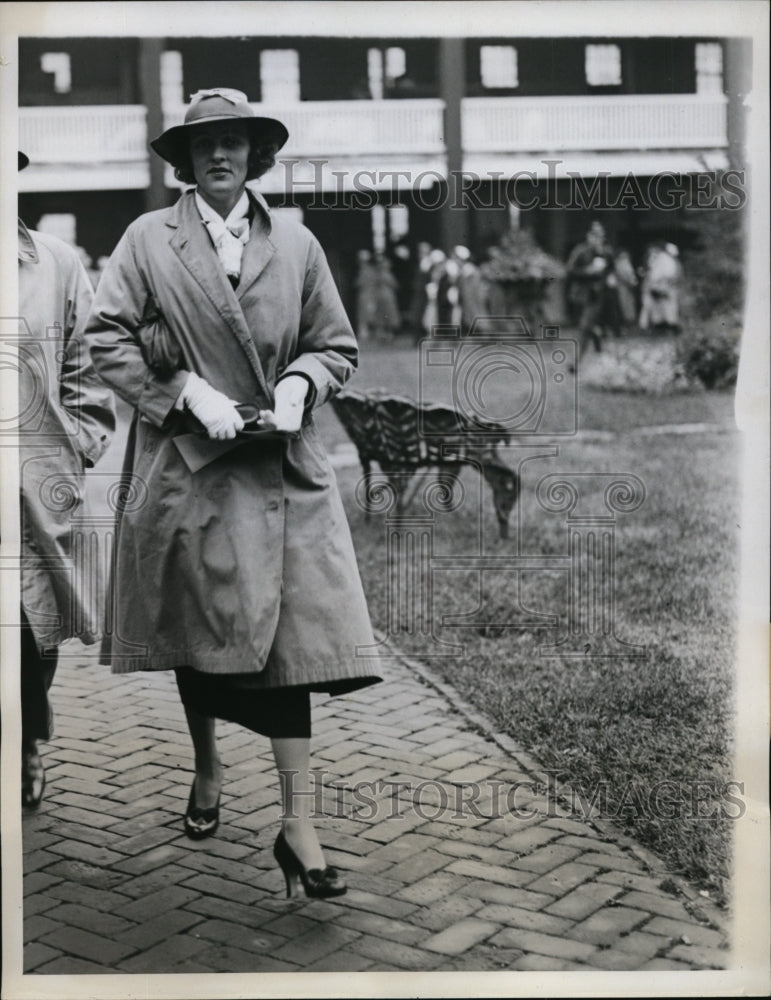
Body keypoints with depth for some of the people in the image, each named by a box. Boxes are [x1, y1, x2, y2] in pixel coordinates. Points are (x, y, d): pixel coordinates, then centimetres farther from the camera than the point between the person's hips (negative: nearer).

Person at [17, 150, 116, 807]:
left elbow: (85, 370, 9)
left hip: (40, 487, 1)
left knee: (36, 634, 10)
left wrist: (80, 446, 2)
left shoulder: (57, 265, 5)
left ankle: (28, 751, 34)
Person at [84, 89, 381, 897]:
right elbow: (106, 338, -5)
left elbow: (336, 345, 11)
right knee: (193, 633, 13)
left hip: (281, 466, 1)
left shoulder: (296, 245, 6)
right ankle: (206, 771, 38)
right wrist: (185, 391, -15)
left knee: (288, 639, -7)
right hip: (185, 461, 0)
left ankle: (298, 827, -1)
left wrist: (300, 381, -9)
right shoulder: (148, 239, 1)